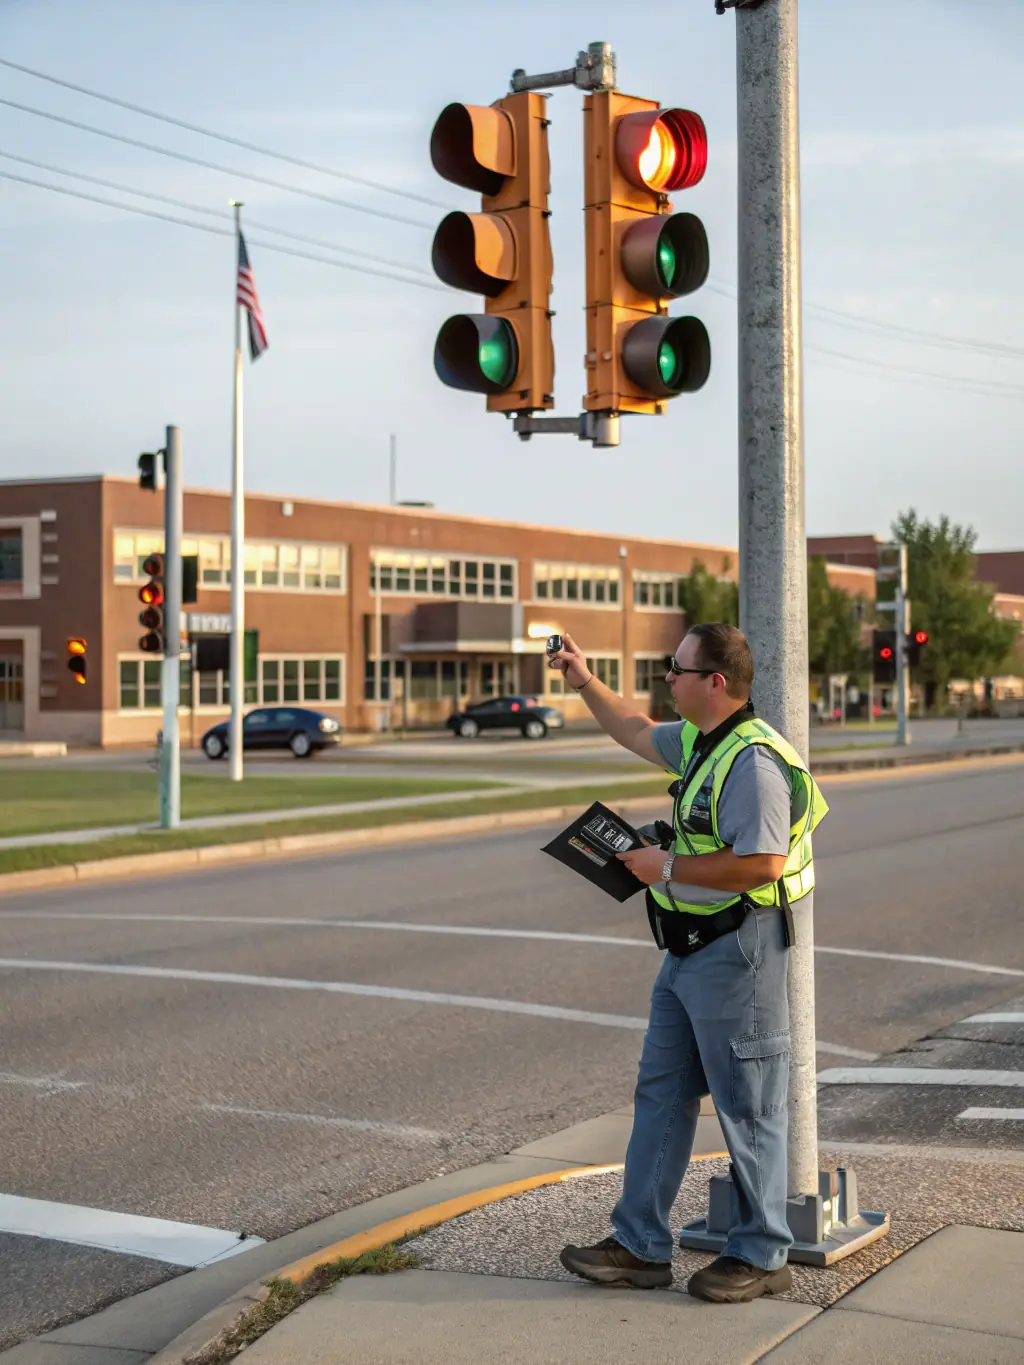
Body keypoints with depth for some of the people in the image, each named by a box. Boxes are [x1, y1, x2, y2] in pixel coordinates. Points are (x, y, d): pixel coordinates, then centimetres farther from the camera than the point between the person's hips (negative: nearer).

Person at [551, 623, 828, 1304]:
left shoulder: (753, 760, -21)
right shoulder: (698, 740, 11)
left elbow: (761, 864, -29)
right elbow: (636, 731, 32)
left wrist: (668, 868, -19)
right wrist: (584, 680, 28)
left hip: (737, 952, -10)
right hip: (690, 948, 11)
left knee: (748, 1105, 2)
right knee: (661, 1091, 13)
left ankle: (763, 1256, 15)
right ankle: (641, 1247, 20)